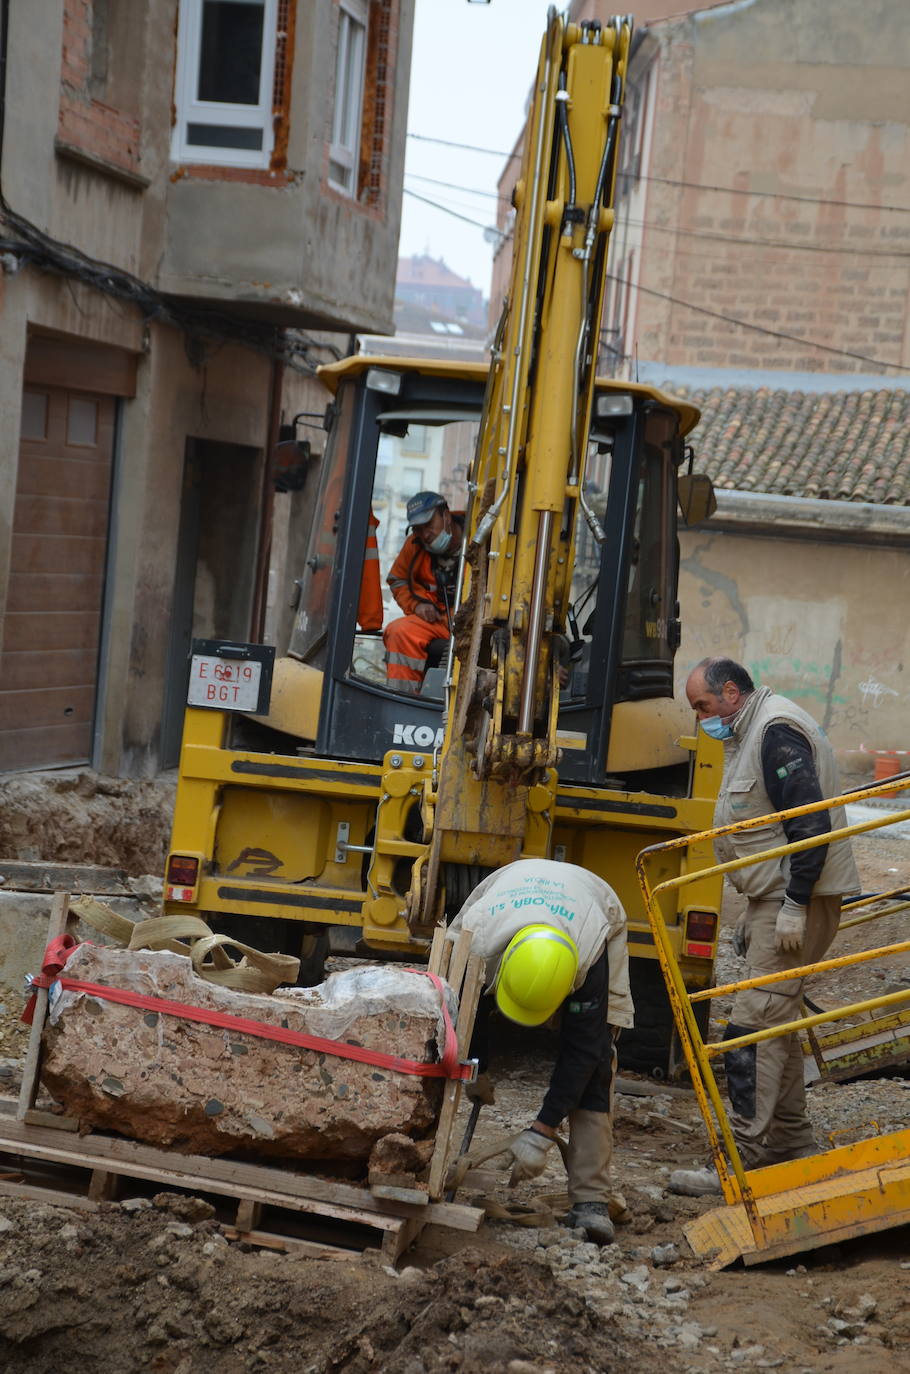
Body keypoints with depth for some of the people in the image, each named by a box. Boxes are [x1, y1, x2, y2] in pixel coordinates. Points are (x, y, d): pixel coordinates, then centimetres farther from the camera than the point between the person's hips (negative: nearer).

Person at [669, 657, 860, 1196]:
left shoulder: (778, 731, -15)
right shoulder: (753, 733, 19)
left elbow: (810, 823, -23)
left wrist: (793, 907, -24)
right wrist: (755, 912, 25)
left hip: (798, 900, -11)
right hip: (776, 899, 11)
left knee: (755, 1023, -13)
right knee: (777, 1021, 16)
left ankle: (745, 1159, -13)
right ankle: (793, 1145, 25)